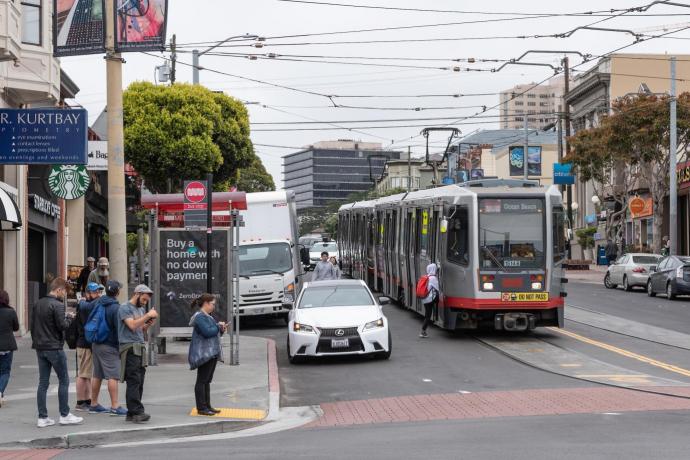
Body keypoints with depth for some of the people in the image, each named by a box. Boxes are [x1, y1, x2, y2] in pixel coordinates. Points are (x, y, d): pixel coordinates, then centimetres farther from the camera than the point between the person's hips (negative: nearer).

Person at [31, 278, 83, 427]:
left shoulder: (38, 304, 11)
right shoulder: (57, 305, -14)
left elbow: (32, 324, 14)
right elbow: (62, 326, -18)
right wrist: (69, 318, 0)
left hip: (40, 348, 8)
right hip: (54, 348, -8)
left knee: (43, 383, 8)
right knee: (63, 381, 3)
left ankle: (42, 417, 7)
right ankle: (64, 415, 6)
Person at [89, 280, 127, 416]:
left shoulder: (97, 302, 5)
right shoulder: (115, 308, -17)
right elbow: (119, 328, -16)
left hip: (96, 344, 8)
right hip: (109, 346, -8)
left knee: (97, 375, 15)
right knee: (113, 376, -7)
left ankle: (94, 404, 22)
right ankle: (115, 407, -11)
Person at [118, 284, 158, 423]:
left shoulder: (141, 309, 22)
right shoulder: (125, 308, -4)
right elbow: (132, 325, -17)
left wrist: (149, 324, 5)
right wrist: (148, 316, -12)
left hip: (141, 348, 8)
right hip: (129, 348, -8)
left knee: (139, 383, 4)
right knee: (134, 382, -13)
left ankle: (132, 413, 6)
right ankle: (137, 412, -17)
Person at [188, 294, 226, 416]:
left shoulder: (207, 316, 19)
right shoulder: (200, 316, -13)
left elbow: (214, 333, 24)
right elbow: (207, 332, -25)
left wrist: (221, 329, 4)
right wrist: (218, 326, -10)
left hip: (212, 353, 10)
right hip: (204, 354, -10)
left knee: (207, 381, 12)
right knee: (202, 381, -7)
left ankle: (207, 406, 15)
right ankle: (201, 408, -5)